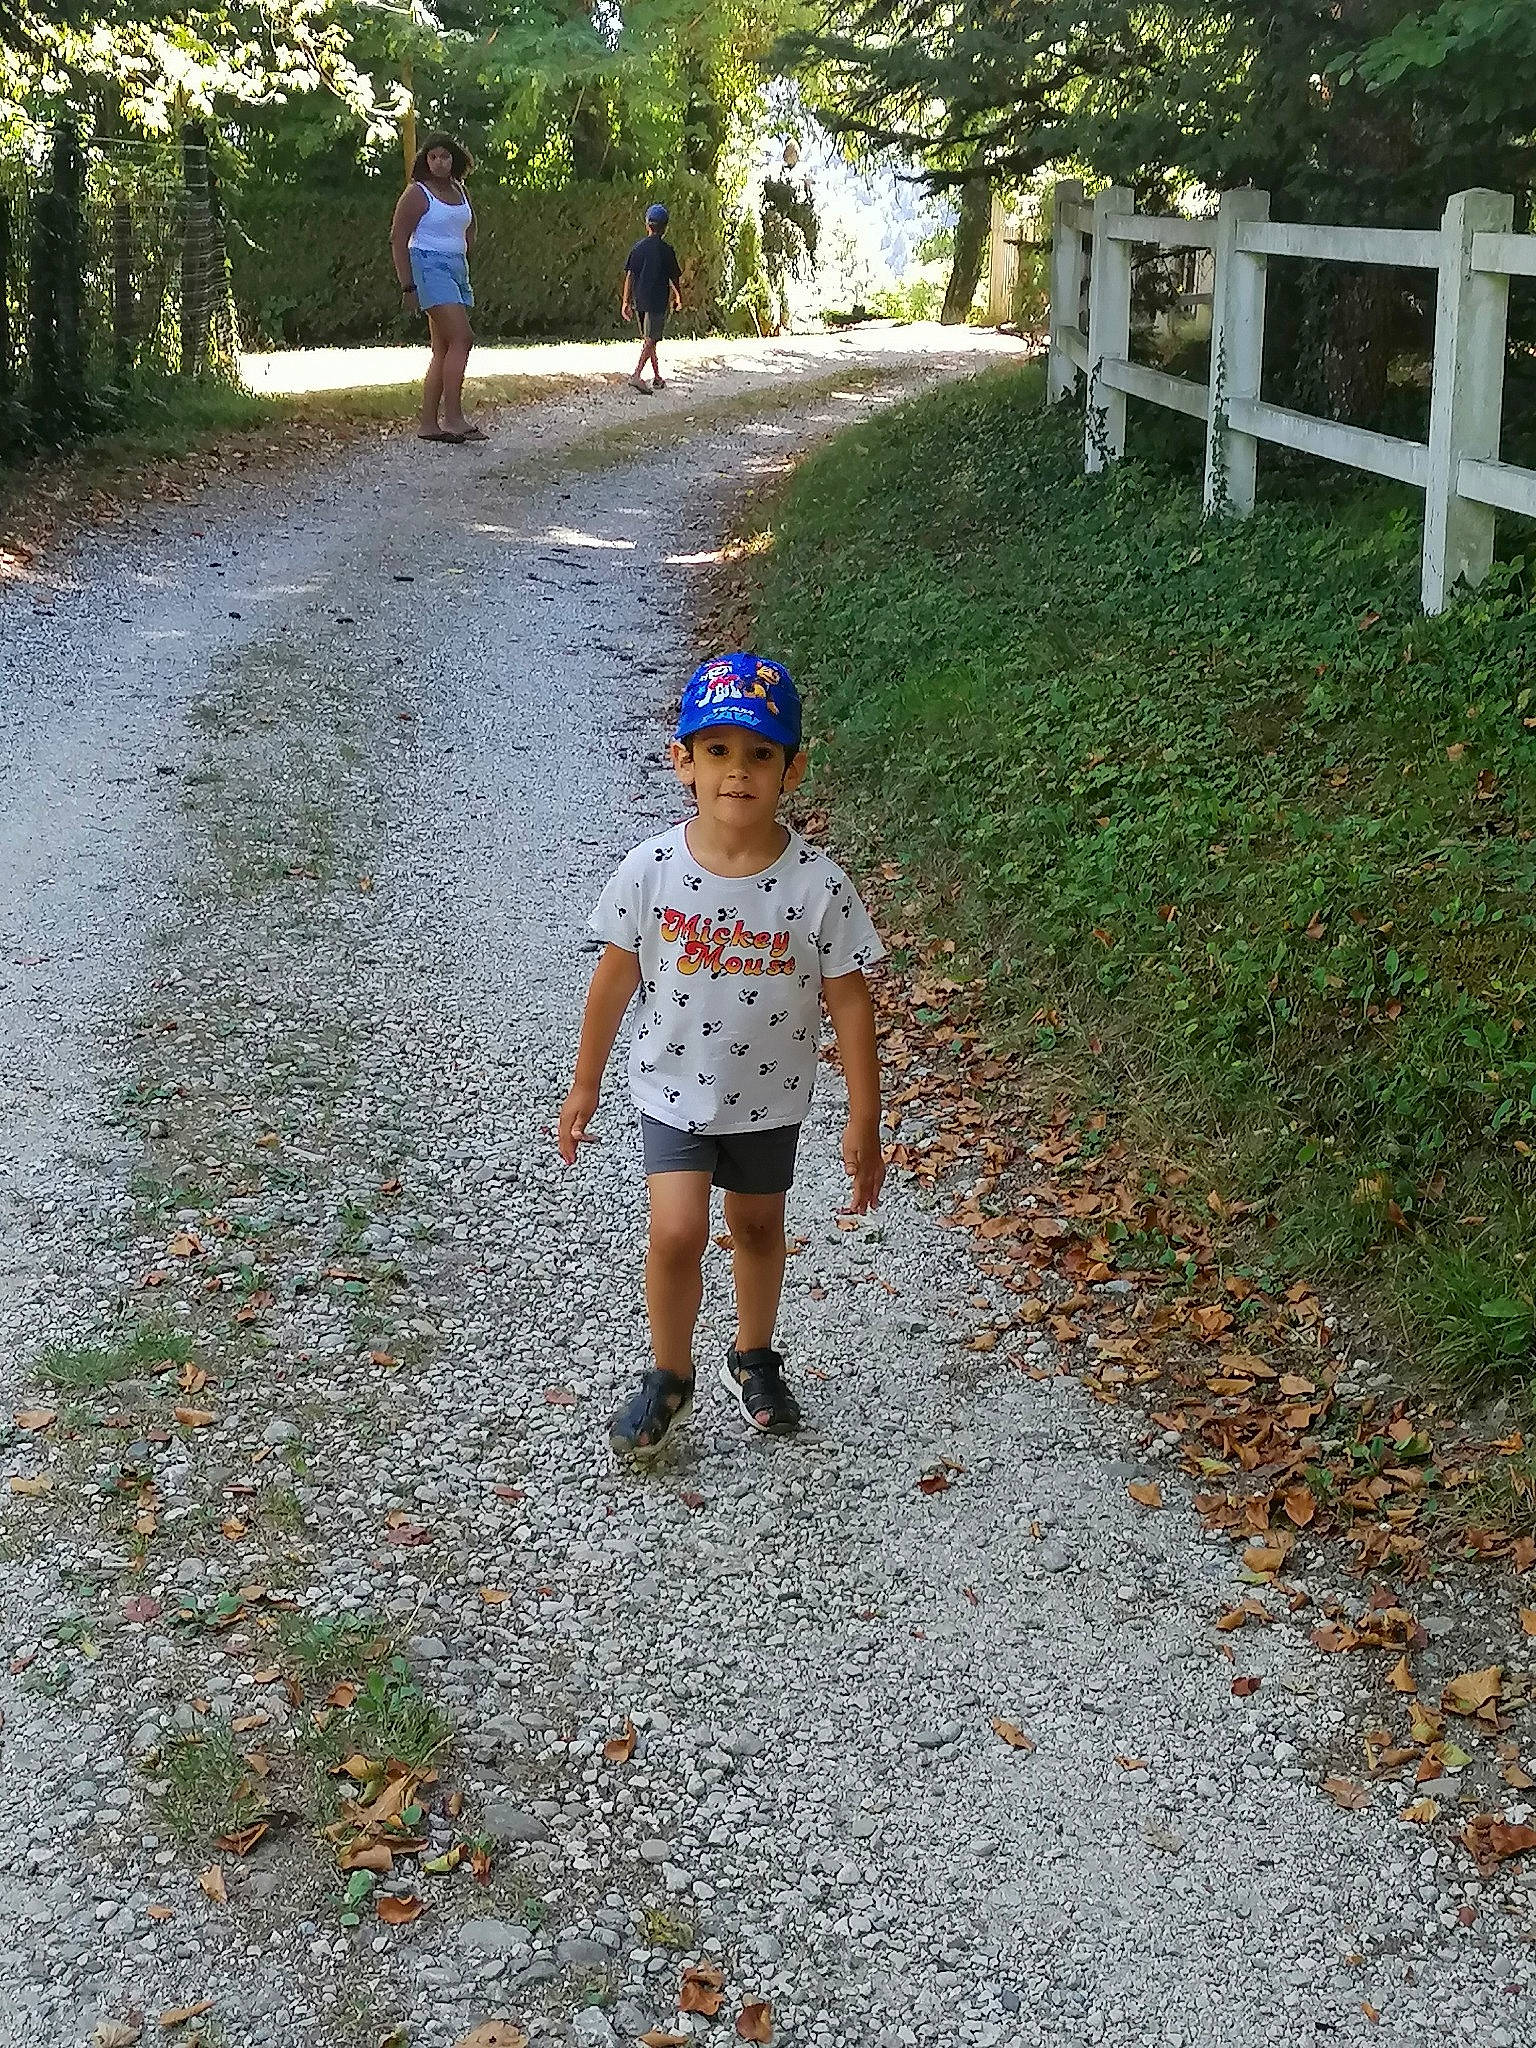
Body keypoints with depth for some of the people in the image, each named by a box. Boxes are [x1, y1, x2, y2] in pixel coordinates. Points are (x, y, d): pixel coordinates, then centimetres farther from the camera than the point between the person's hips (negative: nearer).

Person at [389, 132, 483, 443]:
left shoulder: (459, 190, 14)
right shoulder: (417, 194, -7)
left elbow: (469, 228, 31)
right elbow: (398, 240, -9)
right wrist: (408, 286, -14)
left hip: (457, 269, 8)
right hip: (429, 267, -8)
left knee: (443, 350, 6)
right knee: (461, 338, -20)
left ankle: (428, 423, 7)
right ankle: (453, 417, -22)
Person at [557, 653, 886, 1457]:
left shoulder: (818, 885, -19)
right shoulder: (651, 870, -17)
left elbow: (849, 1004, -11)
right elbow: (613, 982, -4)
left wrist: (864, 1123, -8)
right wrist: (583, 1088, 4)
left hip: (770, 1098, 1)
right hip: (674, 1090, -1)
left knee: (757, 1227, 19)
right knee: (677, 1234, -12)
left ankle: (753, 1359, 45)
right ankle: (669, 1377, 15)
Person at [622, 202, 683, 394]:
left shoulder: (638, 247, 4)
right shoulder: (666, 249, -9)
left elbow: (629, 275, 2)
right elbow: (674, 277, -3)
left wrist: (626, 302, 5)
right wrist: (678, 297, 16)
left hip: (639, 300, 5)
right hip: (657, 301, -5)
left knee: (648, 339, 16)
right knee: (651, 340, -5)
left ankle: (657, 377, 24)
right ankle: (637, 375, -20)